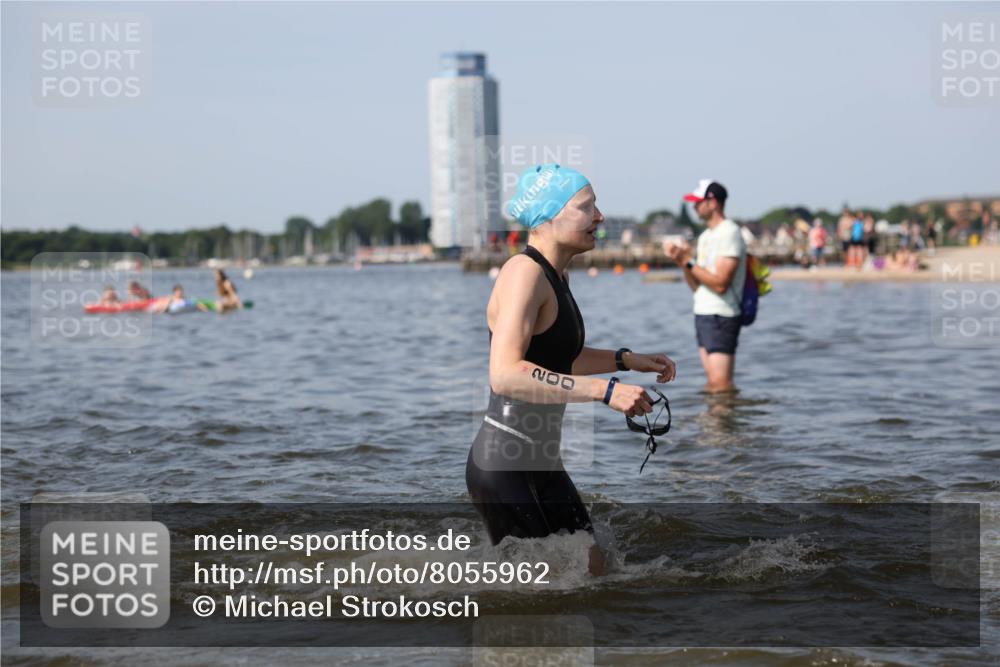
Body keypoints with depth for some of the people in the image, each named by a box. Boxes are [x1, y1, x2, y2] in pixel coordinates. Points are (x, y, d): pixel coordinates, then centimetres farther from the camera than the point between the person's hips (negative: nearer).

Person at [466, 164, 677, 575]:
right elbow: (506, 374, -31)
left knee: (590, 569, 14)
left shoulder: (555, 276, 12)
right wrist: (604, 390, -31)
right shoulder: (525, 271, -18)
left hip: (541, 463, 10)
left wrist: (625, 360, 18)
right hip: (503, 464, -10)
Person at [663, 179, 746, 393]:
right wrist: (682, 262, 0)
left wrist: (688, 262, -16)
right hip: (703, 313, 9)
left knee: (720, 383, -14)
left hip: (721, 317, -9)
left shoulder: (729, 233, -11)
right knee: (712, 383, 7)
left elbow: (720, 284, -19)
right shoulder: (705, 236, 18)